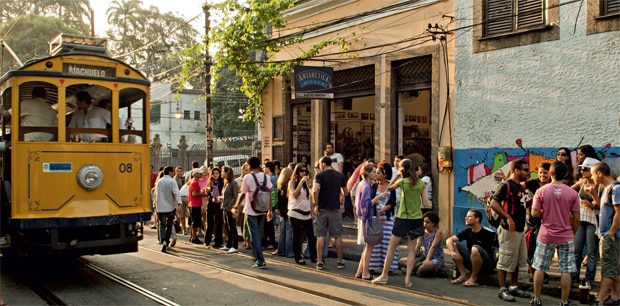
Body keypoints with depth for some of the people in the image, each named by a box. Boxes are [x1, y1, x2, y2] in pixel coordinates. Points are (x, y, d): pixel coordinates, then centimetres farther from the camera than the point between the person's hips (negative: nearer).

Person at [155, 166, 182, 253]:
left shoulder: (159, 181, 8)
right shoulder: (172, 181, -7)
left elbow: (156, 193, 18)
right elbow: (176, 193, -20)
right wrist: (179, 202, -28)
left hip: (160, 207, 3)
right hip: (170, 206, -3)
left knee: (162, 224, 8)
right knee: (169, 225, 10)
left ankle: (163, 241, -16)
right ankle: (166, 244, 8)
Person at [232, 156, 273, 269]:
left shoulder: (248, 177, -10)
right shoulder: (266, 177, 3)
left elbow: (243, 194, -9)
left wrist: (235, 207, 3)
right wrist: (270, 210, 9)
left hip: (251, 210, -5)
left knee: (255, 235, -1)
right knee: (257, 233, 22)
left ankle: (260, 261, -4)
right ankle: (256, 256, 27)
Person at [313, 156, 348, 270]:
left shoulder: (320, 175, -8)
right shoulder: (340, 175, 5)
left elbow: (315, 190, -22)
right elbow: (345, 191, 14)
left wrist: (316, 205, -12)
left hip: (322, 209, -2)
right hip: (336, 209, 3)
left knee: (320, 236, 4)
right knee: (338, 236, 9)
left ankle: (320, 262, 5)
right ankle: (340, 262, 13)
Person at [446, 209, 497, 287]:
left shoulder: (488, 234, -17)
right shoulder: (467, 232, -1)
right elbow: (449, 240, -8)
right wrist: (452, 252, -26)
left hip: (487, 266, -6)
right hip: (472, 262, 6)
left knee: (475, 248, -34)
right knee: (453, 245, -8)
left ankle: (474, 278, -16)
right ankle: (463, 275, -7)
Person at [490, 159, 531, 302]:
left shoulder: (520, 187, 14)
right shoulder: (506, 186, -14)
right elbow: (494, 203, -23)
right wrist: (508, 217, -27)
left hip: (520, 230, 10)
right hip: (509, 230, -10)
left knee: (518, 260, 17)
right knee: (505, 261, -1)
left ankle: (514, 287, 28)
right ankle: (503, 289, 8)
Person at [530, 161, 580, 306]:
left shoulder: (541, 191, -8)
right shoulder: (572, 193, -6)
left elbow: (534, 213, -7)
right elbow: (576, 219, -4)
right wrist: (573, 233, 11)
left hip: (546, 236, 0)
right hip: (566, 237, 0)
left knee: (540, 268, 10)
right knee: (566, 270, 7)